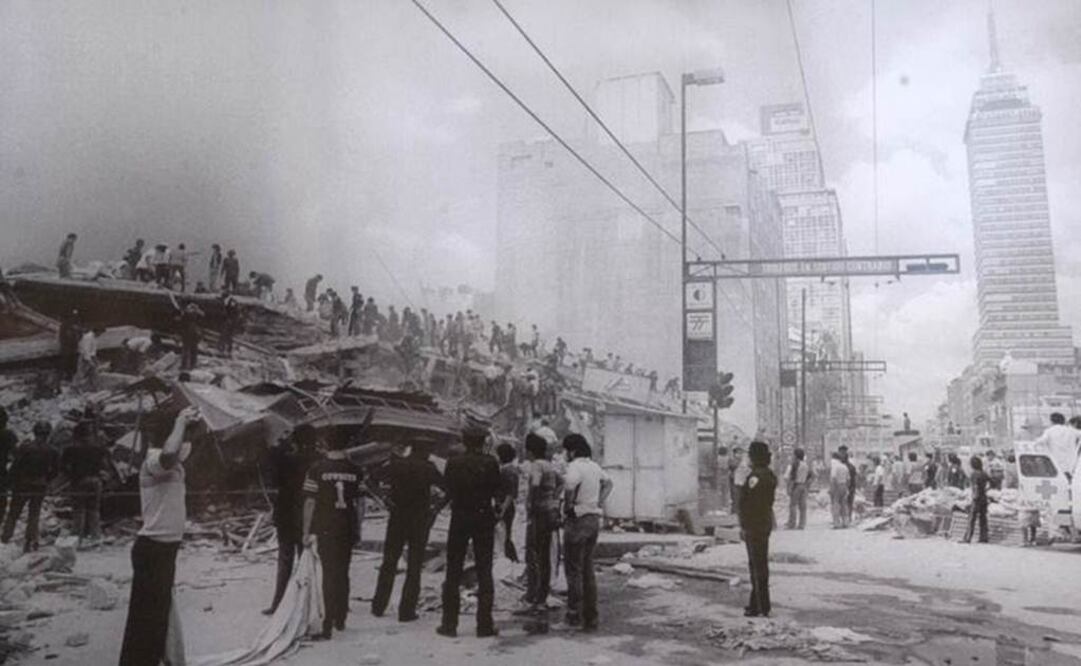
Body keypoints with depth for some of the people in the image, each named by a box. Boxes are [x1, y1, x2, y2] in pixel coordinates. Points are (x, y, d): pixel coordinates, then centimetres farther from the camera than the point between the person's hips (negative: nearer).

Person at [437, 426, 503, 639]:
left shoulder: (453, 463, -5)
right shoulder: (490, 463, -8)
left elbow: (448, 491, 3)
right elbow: (498, 493, -5)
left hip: (459, 518, 0)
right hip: (484, 519, 0)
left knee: (453, 573, 9)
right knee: (484, 572, 6)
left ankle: (449, 623, 10)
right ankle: (485, 625, 7)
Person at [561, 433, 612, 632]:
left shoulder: (575, 466, -15)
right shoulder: (594, 466, 11)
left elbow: (570, 483, -37)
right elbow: (608, 482, 29)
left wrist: (568, 505, -20)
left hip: (578, 520, -8)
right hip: (594, 519, 8)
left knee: (574, 570, 1)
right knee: (588, 569, 14)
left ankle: (574, 614, 4)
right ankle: (590, 618, 17)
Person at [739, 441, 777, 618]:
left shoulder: (756, 477, -20)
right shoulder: (769, 475, 11)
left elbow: (749, 503, -22)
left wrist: (743, 526, -16)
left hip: (754, 525, -10)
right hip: (765, 524, 10)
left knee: (758, 565, -4)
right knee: (757, 564, 19)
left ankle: (762, 607, 1)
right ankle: (756, 603, 29)